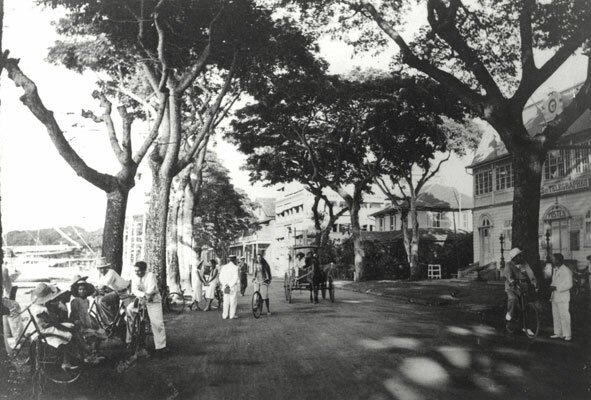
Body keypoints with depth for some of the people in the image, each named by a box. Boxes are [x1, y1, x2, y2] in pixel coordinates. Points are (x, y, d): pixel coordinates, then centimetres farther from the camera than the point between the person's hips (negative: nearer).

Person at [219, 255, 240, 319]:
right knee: (233, 301, 3)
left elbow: (221, 277, 6)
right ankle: (232, 315, 4)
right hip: (233, 287, -5)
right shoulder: (235, 267, -10)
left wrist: (225, 284, 0)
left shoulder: (224, 267, 7)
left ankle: (225, 315, 13)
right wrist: (230, 286, -13)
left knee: (226, 301, 11)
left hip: (225, 287, 5)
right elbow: (235, 279, -16)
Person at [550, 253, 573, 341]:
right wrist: (551, 286, 5)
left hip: (563, 298, -8)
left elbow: (569, 284, -16)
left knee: (564, 316, -5)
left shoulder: (566, 271, -12)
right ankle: (558, 333, 18)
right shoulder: (555, 270, 15)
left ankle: (567, 335, 2)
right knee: (556, 316, 11)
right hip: (555, 297, 8)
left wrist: (556, 288, -19)